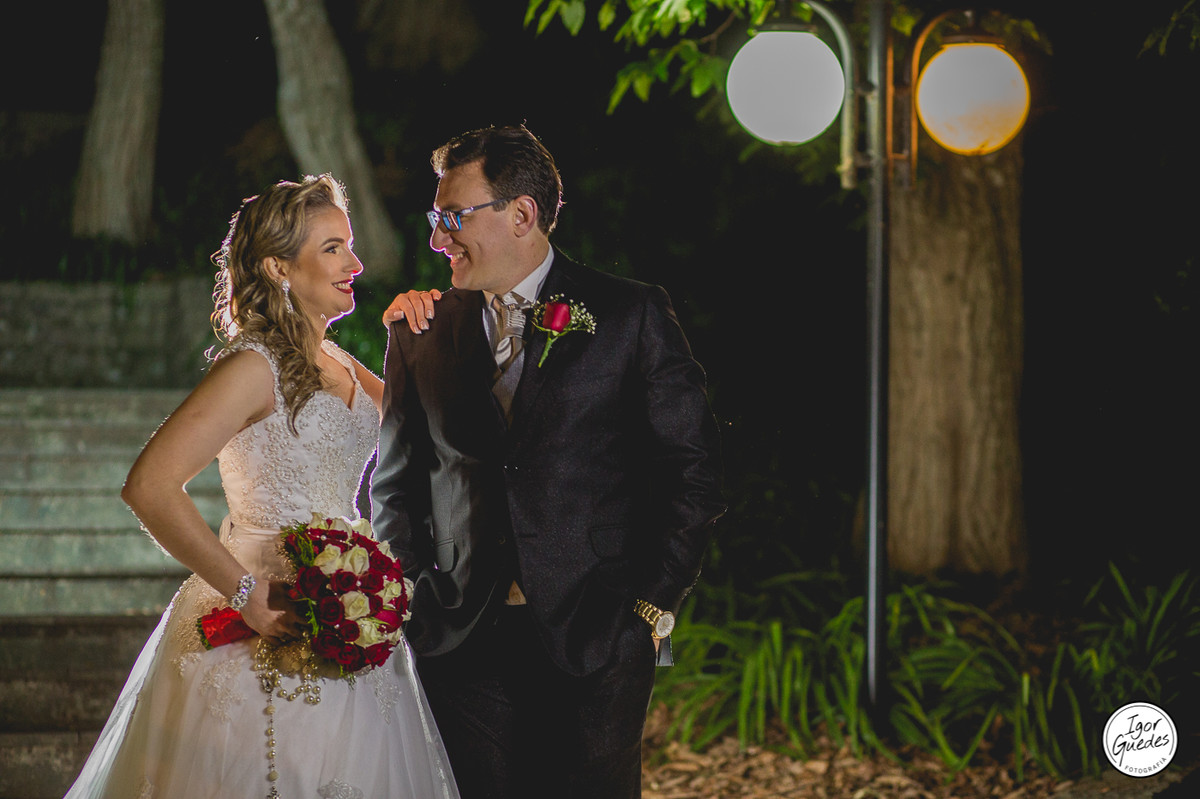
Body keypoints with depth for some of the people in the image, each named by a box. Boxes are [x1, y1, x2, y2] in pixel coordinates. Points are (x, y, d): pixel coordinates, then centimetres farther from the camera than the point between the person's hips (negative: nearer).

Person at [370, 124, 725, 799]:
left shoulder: (632, 317, 0)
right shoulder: (420, 334, 10)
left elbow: (695, 471, 1)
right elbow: (395, 484, 17)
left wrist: (653, 607, -3)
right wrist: (411, 603, 5)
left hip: (595, 642, -2)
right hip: (463, 643, 3)